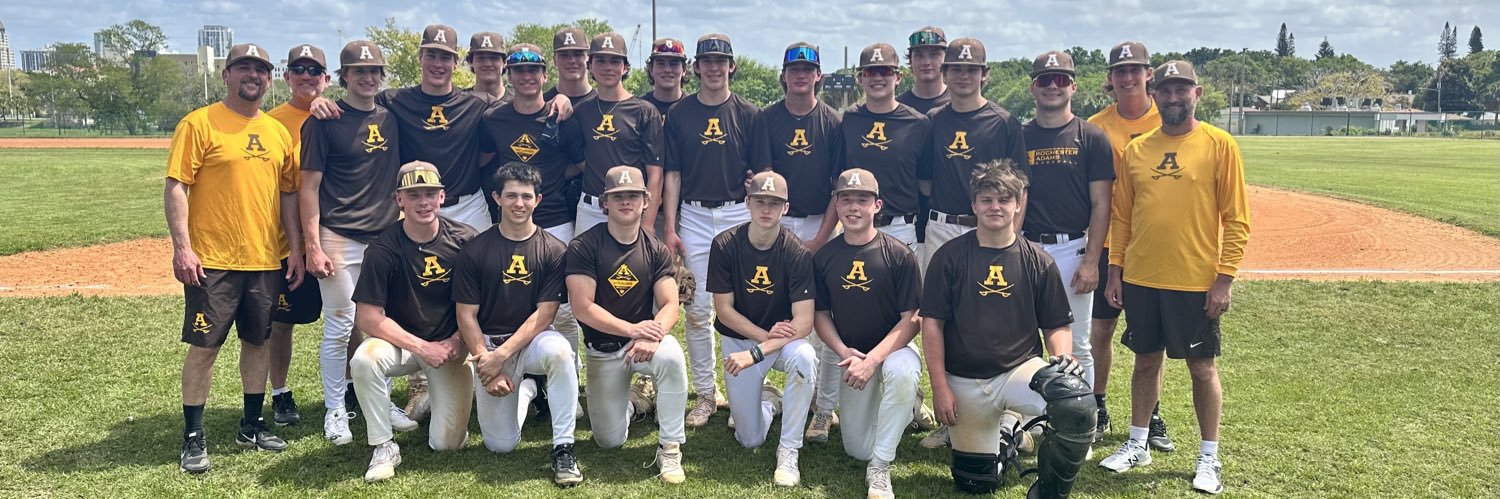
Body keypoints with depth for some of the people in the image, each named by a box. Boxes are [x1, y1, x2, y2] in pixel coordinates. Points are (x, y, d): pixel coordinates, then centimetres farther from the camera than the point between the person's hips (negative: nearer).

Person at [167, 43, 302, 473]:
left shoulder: (278, 132, 11)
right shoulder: (200, 123, -5)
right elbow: (176, 187, -9)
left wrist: (295, 248, 9)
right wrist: (182, 247, -17)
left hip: (267, 260, 5)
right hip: (213, 261, -5)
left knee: (258, 340, 12)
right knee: (203, 345, 0)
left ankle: (252, 425, 26)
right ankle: (193, 438, 10)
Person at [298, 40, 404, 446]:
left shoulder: (391, 119, 9)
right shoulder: (324, 121, -4)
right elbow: (308, 187, -6)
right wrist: (313, 245, -12)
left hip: (386, 237, 5)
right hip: (339, 239, -5)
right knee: (340, 327, 0)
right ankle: (335, 409, 13)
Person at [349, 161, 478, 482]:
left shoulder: (465, 240, -9)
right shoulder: (383, 250, -15)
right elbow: (367, 317, -16)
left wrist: (459, 340, -13)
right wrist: (422, 348, -21)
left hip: (452, 345, 1)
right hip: (401, 342, -1)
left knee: (447, 443, -7)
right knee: (364, 360, -36)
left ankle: (433, 394, 29)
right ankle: (384, 448, -15)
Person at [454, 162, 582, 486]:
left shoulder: (554, 251, -5)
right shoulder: (475, 250, -3)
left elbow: (544, 314, -10)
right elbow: (466, 316, -3)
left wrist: (500, 356, -18)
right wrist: (487, 365, -12)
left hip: (531, 340, -1)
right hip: (488, 345, 1)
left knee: (559, 350, -37)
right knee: (500, 445, -4)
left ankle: (563, 449, -25)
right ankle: (524, 391, 31)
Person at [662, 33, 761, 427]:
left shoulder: (748, 114, 4)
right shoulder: (680, 114, 6)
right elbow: (672, 173, 5)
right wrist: (670, 228, -1)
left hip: (739, 215, -1)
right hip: (694, 217, 1)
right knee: (697, 309, 2)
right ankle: (705, 392, 14)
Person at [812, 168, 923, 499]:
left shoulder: (900, 255, -12)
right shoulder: (824, 257, -2)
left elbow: (910, 320, -13)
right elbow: (821, 315, 5)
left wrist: (872, 359, -24)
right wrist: (843, 352, -14)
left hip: (894, 349, -3)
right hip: (851, 356, 4)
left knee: (902, 371, -41)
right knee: (857, 449, 0)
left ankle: (880, 469, -24)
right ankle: (903, 409, 34)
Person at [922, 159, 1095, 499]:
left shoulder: (1038, 262, 2)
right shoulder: (949, 256, -2)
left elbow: (1057, 326, 7)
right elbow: (932, 322, -3)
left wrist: (1062, 358, -15)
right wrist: (940, 387, -8)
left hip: (1021, 369, 0)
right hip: (964, 381, 0)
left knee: (1077, 403, -31)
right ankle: (1005, 431, 39)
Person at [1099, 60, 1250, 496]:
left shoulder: (1219, 145, -4)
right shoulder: (1136, 149, 7)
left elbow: (1236, 219, -6)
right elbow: (1122, 215, 11)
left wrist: (1224, 278, -11)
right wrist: (1114, 269, 6)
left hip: (1196, 282, -3)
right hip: (1140, 279, 4)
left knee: (1202, 367, 6)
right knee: (1146, 360, 14)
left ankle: (1209, 459, 18)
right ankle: (1137, 446, 28)